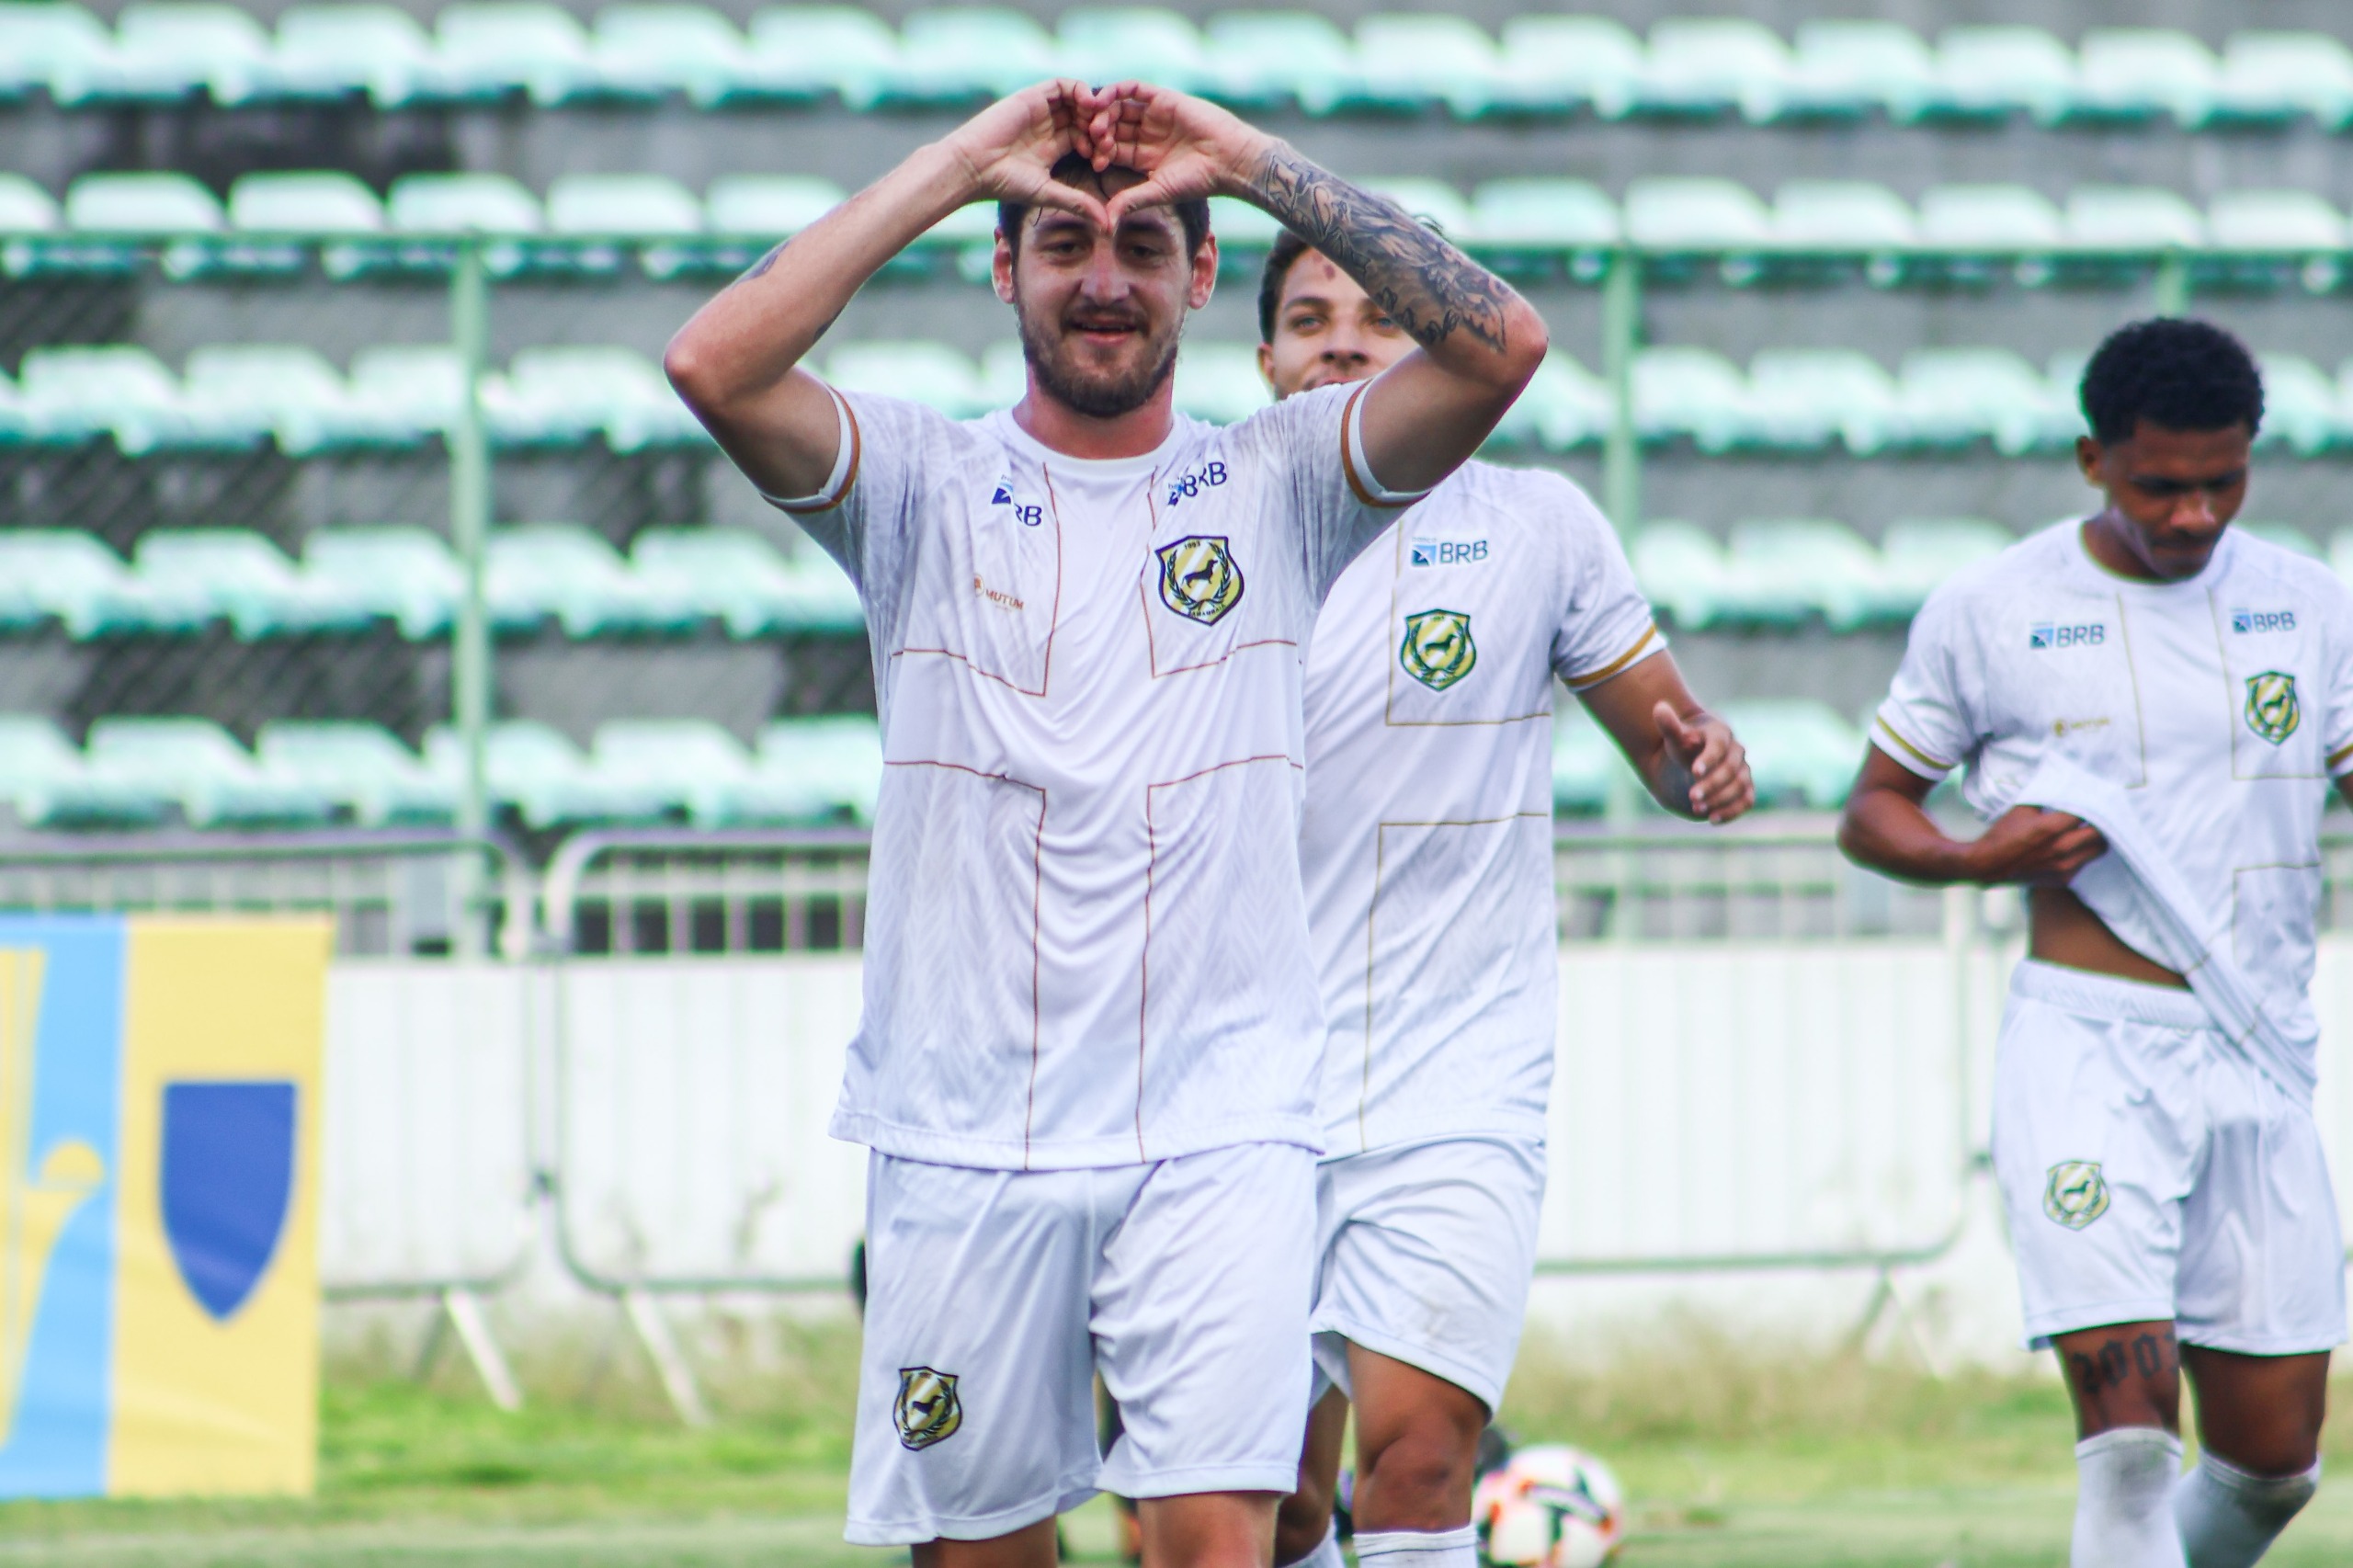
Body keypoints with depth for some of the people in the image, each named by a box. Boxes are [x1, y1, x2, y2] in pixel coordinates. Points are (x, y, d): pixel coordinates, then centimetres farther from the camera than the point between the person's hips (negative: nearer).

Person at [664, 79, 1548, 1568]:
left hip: (1219, 1125, -1)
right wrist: (958, 165, -9)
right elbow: (717, 364, -13)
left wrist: (1256, 163, -6)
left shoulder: (1273, 482, 6)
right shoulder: (928, 483, 5)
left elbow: (1501, 345, -8)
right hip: (961, 1142, 1)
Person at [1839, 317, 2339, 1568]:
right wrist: (1971, 858, -12)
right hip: (2088, 1049, -4)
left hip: (2261, 1057, 4)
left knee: (2273, 1460, 6)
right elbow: (1871, 812, 9)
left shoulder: (2306, 610, 8)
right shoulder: (1990, 613, 1)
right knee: (2129, 1431, -19)